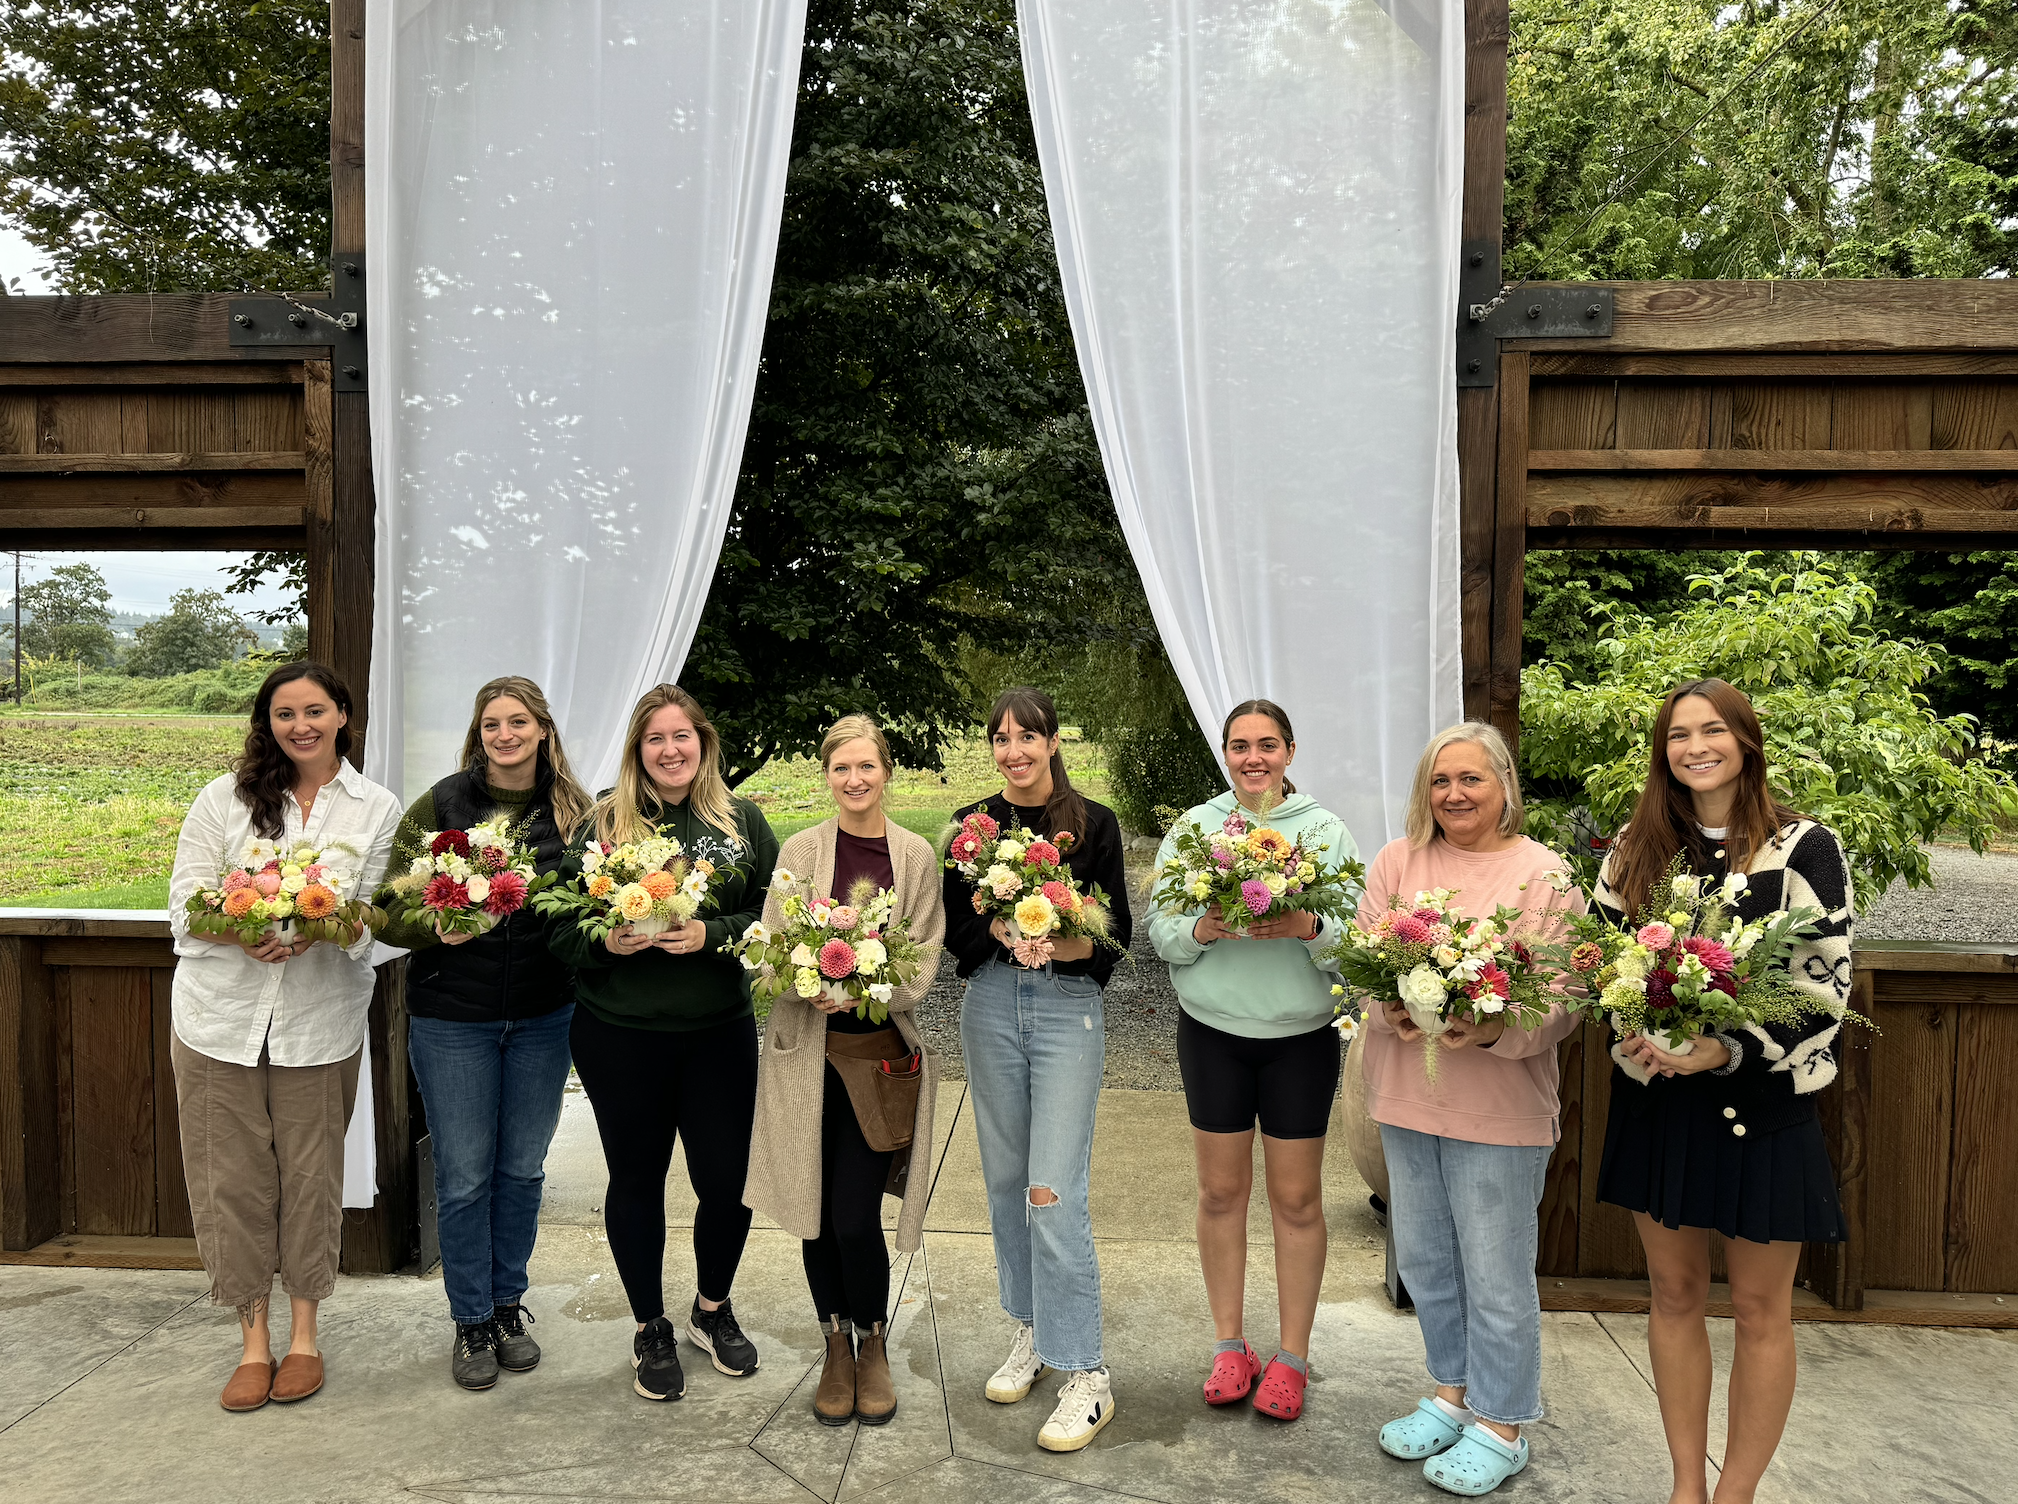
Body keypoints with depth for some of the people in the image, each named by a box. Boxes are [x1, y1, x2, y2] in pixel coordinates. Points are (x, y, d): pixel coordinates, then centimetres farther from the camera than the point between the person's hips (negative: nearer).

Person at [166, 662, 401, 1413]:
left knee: (311, 1175, 8)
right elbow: (185, 905, 0)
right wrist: (243, 932, -20)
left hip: (321, 1020, -1)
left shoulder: (377, 809, 3)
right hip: (221, 1014, 1)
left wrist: (321, 928, -22)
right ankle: (254, 1340, 23)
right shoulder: (224, 797, 4)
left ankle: (304, 1333, 26)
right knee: (232, 1177, 6)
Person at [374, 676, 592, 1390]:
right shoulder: (439, 807, -7)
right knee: (464, 1176, 7)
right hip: (453, 1020, -2)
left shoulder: (572, 811, -1)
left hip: (543, 1019, 2)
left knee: (522, 1169, 14)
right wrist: (436, 926, -27)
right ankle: (471, 1323, 26)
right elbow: (389, 914, -8)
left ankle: (508, 1306, 33)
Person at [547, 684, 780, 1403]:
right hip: (619, 1035, 0)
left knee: (728, 1180, 5)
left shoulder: (741, 820, 1)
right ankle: (651, 1329, 33)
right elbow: (561, 926, 2)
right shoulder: (602, 822, 0)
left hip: (720, 1032, 1)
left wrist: (714, 934, -17)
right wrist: (606, 942, -17)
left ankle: (713, 1309, 35)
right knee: (636, 1179, 12)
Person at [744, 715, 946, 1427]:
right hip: (808, 1050, 1)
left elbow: (924, 960, 0)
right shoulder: (800, 850, 2)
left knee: (857, 1220, -4)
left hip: (883, 1052, -1)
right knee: (818, 1214, 8)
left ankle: (873, 1343, 24)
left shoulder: (916, 855, 1)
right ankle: (837, 1347, 31)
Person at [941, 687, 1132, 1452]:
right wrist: (1001, 931, -15)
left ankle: (1085, 1372, 1)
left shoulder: (1094, 824, -3)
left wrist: (1058, 943, -21)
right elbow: (954, 930, 5)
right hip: (991, 1008, 4)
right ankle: (1032, 1329, 30)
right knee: (1005, 1179, 12)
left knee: (1054, 1191, -9)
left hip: (1069, 1009, -4)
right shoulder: (972, 825, 5)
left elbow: (1116, 933, -3)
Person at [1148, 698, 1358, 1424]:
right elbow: (1159, 929, 1)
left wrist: (1309, 927, -25)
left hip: (1301, 1034, -1)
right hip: (1212, 1029, 1)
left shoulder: (1326, 830, -1)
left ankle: (1291, 1356, 23)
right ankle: (1229, 1344, 27)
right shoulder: (1193, 827, 3)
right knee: (1220, 1190, 10)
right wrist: (1202, 928, -20)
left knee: (1296, 1197, 6)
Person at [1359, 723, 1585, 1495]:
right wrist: (1392, 1013, -19)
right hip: (1407, 1093, 4)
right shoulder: (1397, 860, 4)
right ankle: (1452, 1394, 38)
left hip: (1500, 1105, -4)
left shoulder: (1545, 875, -5)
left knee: (1496, 1274, 6)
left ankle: (1500, 1427, 26)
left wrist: (1496, 1031, -26)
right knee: (1423, 1259, 17)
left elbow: (1564, 998, -9)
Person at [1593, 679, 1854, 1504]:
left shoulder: (1805, 848, -6)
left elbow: (1826, 986, -10)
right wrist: (1634, 1038, -11)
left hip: (1762, 1100, -3)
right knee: (1674, 1293, 13)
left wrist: (1727, 1050, -22)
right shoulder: (1634, 849, 5)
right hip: (1656, 1096, 4)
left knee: (1760, 1309, 7)